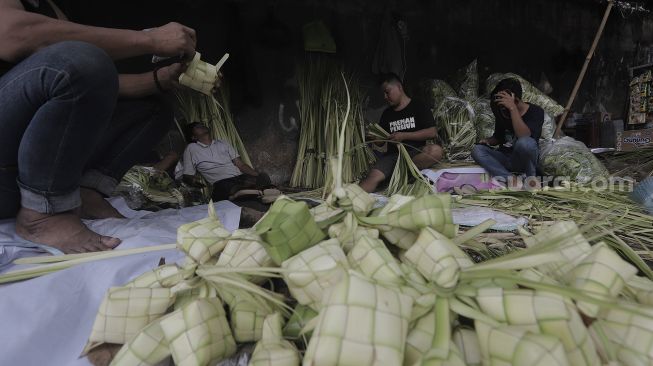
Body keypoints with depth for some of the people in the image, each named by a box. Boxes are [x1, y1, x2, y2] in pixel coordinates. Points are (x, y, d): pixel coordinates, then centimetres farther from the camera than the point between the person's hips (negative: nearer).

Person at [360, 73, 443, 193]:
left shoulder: (418, 107, 7)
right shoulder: (387, 113, 20)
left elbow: (432, 133, -5)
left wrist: (404, 136, -11)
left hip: (415, 152, -2)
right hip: (393, 154, 3)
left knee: (436, 150, -35)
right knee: (373, 177, -27)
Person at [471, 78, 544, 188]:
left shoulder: (535, 111, -11)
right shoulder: (501, 113, 3)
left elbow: (523, 136, -31)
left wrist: (512, 108, -35)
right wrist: (488, 141, -5)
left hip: (524, 160, -5)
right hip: (505, 158, 5)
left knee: (525, 142, -37)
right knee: (477, 150, -20)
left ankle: (530, 176, -12)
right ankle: (509, 178, -30)